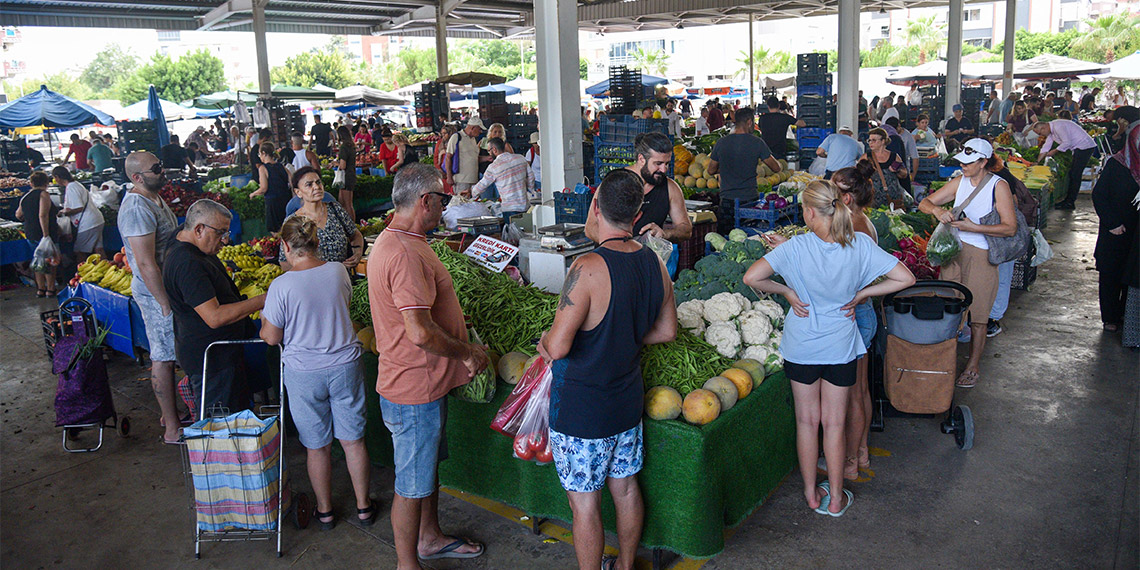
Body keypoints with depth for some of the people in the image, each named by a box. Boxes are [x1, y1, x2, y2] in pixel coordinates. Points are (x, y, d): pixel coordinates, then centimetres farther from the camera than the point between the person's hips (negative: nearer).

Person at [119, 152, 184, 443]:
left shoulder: (155, 199, 11)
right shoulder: (137, 208, -22)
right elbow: (146, 263, -25)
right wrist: (166, 303, -24)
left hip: (166, 287, 10)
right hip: (155, 292, -10)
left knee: (166, 354, 18)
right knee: (164, 358, -2)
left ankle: (170, 414, 31)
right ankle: (172, 429, 7)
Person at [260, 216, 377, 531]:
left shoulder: (282, 285, -16)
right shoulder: (338, 272, -5)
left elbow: (272, 337, -8)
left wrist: (265, 318, 12)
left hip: (303, 373, -2)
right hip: (345, 366, 3)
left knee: (317, 446, 13)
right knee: (353, 440, 14)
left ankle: (325, 510, 29)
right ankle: (363, 506, 27)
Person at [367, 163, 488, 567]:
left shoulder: (394, 242, 10)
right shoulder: (405, 254, -26)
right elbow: (420, 332, -31)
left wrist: (462, 346, 14)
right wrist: (468, 352, -16)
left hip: (423, 382, 11)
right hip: (414, 389, -11)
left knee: (429, 464, 25)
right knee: (412, 483, 5)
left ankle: (429, 537, 43)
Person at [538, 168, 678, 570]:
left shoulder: (587, 269, -25)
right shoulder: (655, 264, -3)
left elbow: (558, 347, -27)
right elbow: (667, 331, 10)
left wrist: (546, 339, -5)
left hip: (580, 409, -7)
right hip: (627, 400, 7)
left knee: (584, 502, 8)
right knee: (625, 487, 22)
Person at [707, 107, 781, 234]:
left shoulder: (721, 143, -1)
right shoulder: (757, 142, -6)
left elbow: (711, 170, 9)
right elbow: (776, 168, 1)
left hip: (727, 200, 1)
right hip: (750, 198, -1)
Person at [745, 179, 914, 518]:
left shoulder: (797, 247, -18)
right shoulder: (860, 244, -11)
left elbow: (751, 278, -24)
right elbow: (905, 278, -9)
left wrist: (786, 290, -9)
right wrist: (860, 294, -2)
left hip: (801, 346, -1)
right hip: (841, 347, 1)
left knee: (807, 421, 14)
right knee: (834, 424, 13)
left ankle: (811, 494, 26)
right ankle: (835, 498, 24)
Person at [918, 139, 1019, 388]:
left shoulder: (998, 186, -9)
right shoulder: (960, 182, 6)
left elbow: (1010, 228, -14)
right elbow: (924, 203, 8)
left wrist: (973, 227, -20)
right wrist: (937, 210, -15)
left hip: (981, 256, -5)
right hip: (953, 251, 5)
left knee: (977, 315, 3)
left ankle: (972, 367, 15)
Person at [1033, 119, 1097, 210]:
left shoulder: (1058, 127, -22)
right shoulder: (1051, 130, 10)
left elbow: (1067, 143, -23)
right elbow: (1045, 148, 13)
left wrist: (1054, 151, -12)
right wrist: (1037, 162, 10)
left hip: (1085, 146, -10)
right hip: (1078, 148, 10)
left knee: (1075, 175, -9)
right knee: (1071, 174, 12)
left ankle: (1070, 203, -7)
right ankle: (1068, 199, 18)